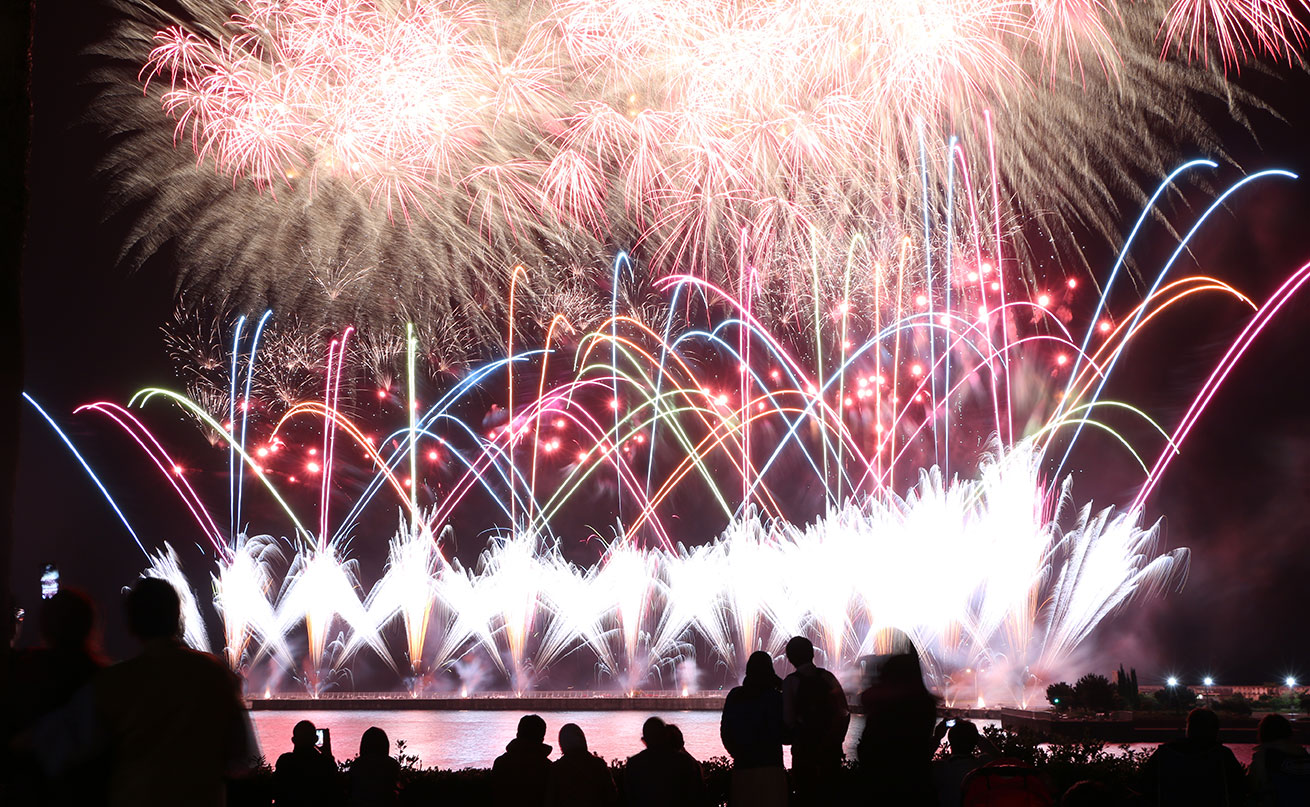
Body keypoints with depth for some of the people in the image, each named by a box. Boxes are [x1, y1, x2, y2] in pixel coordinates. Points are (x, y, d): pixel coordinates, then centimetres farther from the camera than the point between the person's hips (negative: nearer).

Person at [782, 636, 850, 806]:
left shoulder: (790, 682, -7)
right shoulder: (827, 677, 1)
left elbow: (788, 718, -11)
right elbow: (844, 710, 0)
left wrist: (788, 738, 7)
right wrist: (838, 737, 9)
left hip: (804, 747, -3)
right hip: (831, 745, 3)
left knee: (805, 793, 5)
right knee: (829, 790, 11)